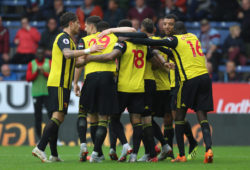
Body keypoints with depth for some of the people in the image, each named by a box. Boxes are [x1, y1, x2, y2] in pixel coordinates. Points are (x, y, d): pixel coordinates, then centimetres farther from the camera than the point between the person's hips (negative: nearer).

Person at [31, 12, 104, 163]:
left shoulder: (67, 39, 23)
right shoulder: (63, 37, -8)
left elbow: (73, 61, 32)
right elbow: (67, 54, -28)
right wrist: (88, 51, -31)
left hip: (62, 84, 10)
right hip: (59, 84, -10)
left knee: (58, 118, 7)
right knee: (58, 117, -17)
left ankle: (54, 155, 6)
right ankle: (40, 148, -23)